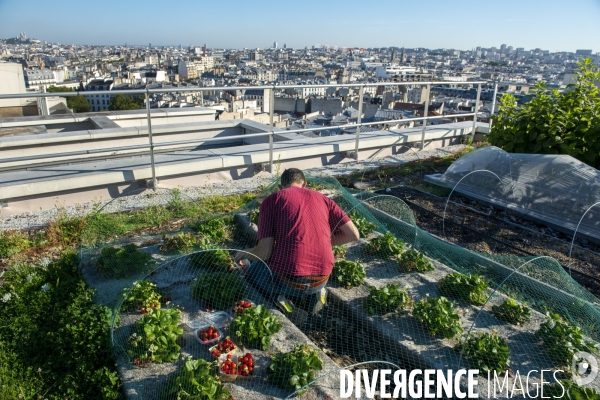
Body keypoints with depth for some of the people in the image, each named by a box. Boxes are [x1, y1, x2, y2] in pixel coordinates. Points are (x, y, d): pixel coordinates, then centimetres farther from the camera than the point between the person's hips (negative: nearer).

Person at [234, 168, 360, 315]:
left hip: (287, 278, -3)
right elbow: (353, 234, 6)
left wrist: (245, 253, 16)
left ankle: (289, 296, 4)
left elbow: (264, 252, -6)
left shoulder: (272, 200, 2)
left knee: (253, 272, 29)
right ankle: (313, 293, 9)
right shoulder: (322, 198, 12)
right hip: (321, 279, 4)